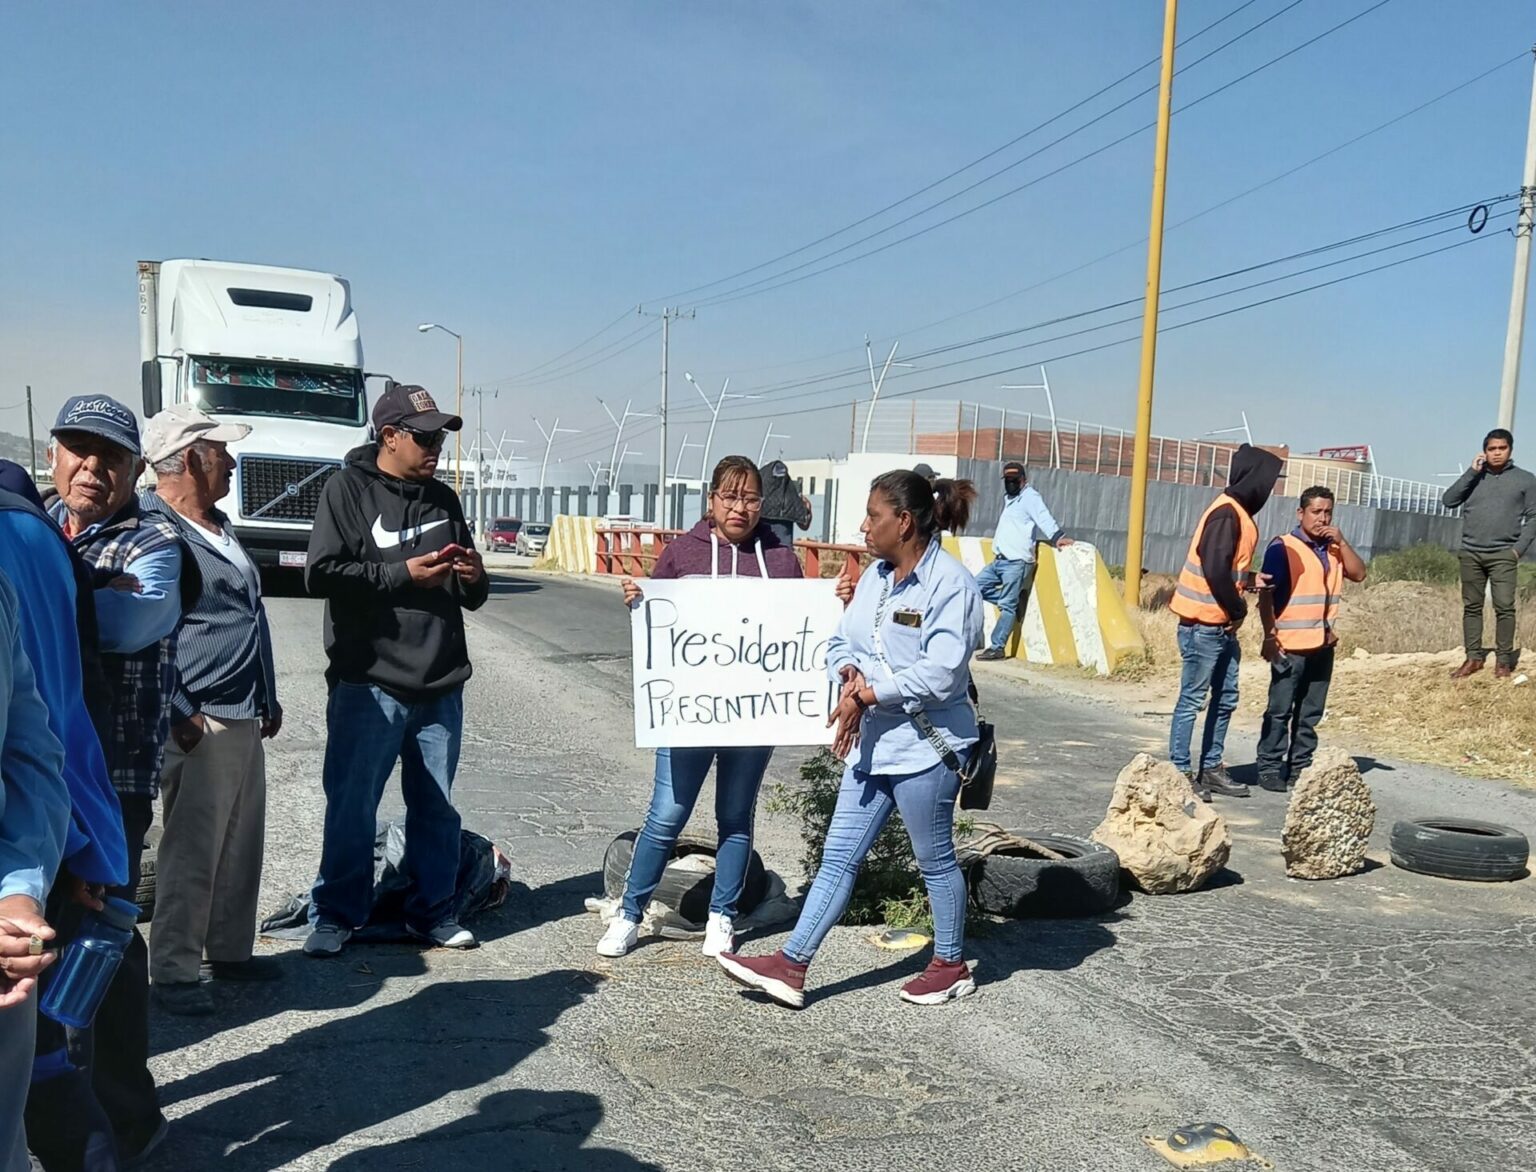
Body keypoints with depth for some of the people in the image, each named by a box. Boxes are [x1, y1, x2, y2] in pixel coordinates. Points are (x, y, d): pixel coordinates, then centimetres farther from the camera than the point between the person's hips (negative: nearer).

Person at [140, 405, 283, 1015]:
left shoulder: (218, 525, 17)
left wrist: (267, 696, 24)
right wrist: (179, 713, -19)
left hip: (244, 715, 9)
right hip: (201, 721, -9)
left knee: (242, 844, 15)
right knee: (192, 851, -3)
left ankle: (230, 949, 27)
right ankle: (173, 971, 8)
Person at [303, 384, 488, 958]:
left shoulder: (443, 498, 14)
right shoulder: (349, 488, -2)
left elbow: (472, 596, 21)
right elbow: (322, 574, -13)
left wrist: (473, 578, -2)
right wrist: (403, 574, -16)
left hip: (441, 686, 5)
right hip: (369, 684, -5)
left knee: (437, 807, 11)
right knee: (351, 807, 3)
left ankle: (433, 912, 25)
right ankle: (336, 916, 19)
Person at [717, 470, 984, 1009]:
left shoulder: (951, 584, -18)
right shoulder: (874, 578, 7)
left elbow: (940, 673, -24)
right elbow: (841, 643, 9)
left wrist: (869, 692, -18)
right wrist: (850, 676, -13)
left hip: (926, 746, -7)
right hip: (872, 743, 7)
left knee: (935, 860, 11)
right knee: (839, 856, 9)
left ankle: (952, 966, 31)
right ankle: (791, 965, 14)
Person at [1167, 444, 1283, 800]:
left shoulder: (1239, 512, 13)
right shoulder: (1226, 513, -17)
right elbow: (1215, 571, -23)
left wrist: (1250, 578, 4)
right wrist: (1238, 610, -12)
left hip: (1222, 625, 10)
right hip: (1203, 624, -10)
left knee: (1225, 698, 14)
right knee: (1192, 699, -3)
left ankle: (1211, 769, 21)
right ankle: (1180, 771, 4)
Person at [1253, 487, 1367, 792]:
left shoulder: (1333, 548, 13)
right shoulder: (1283, 548, -7)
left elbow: (1359, 574, 4)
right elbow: (1266, 593, -11)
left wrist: (1341, 541, -4)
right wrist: (1270, 635, -16)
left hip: (1323, 644, 6)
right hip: (1290, 645, -6)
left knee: (1310, 713, 10)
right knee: (1280, 710, -2)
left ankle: (1300, 767, 18)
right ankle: (1270, 768, 4)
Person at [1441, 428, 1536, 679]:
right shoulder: (1474, 477, 12)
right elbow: (1449, 500, -1)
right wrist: (1471, 472, -6)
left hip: (1503, 555, -3)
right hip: (1471, 553, 3)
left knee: (1504, 607, -9)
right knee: (1471, 606, 5)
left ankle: (1504, 660, -5)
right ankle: (1473, 658, 11)